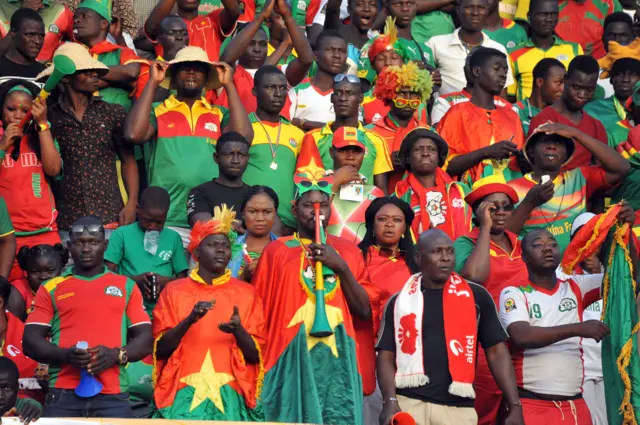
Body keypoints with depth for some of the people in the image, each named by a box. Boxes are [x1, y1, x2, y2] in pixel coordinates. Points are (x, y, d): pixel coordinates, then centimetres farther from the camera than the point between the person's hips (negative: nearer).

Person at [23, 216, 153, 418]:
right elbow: (30, 341, 8)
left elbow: (145, 339, 11)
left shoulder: (126, 286, 15)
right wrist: (65, 355, -11)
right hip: (63, 395, 0)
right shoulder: (51, 288, 14)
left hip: (112, 396, 0)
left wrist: (117, 355, -9)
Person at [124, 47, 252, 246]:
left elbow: (243, 136, -5)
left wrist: (229, 85, 0)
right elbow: (133, 134, -10)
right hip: (167, 222, -1)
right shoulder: (157, 111, 9)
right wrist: (153, 83, -4)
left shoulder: (220, 114, 14)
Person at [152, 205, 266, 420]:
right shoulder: (174, 290, 8)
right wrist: (189, 320, -13)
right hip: (184, 391, 0)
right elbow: (160, 350, 1)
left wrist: (238, 330, -14)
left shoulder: (246, 293, 9)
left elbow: (256, 355, 5)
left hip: (230, 392, 1)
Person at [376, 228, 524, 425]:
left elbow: (497, 351, 7)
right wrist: (390, 401, -10)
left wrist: (514, 406, 0)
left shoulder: (476, 296, 8)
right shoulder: (400, 301, 9)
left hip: (458, 407, 1)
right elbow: (386, 355, 7)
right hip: (409, 403, 0)